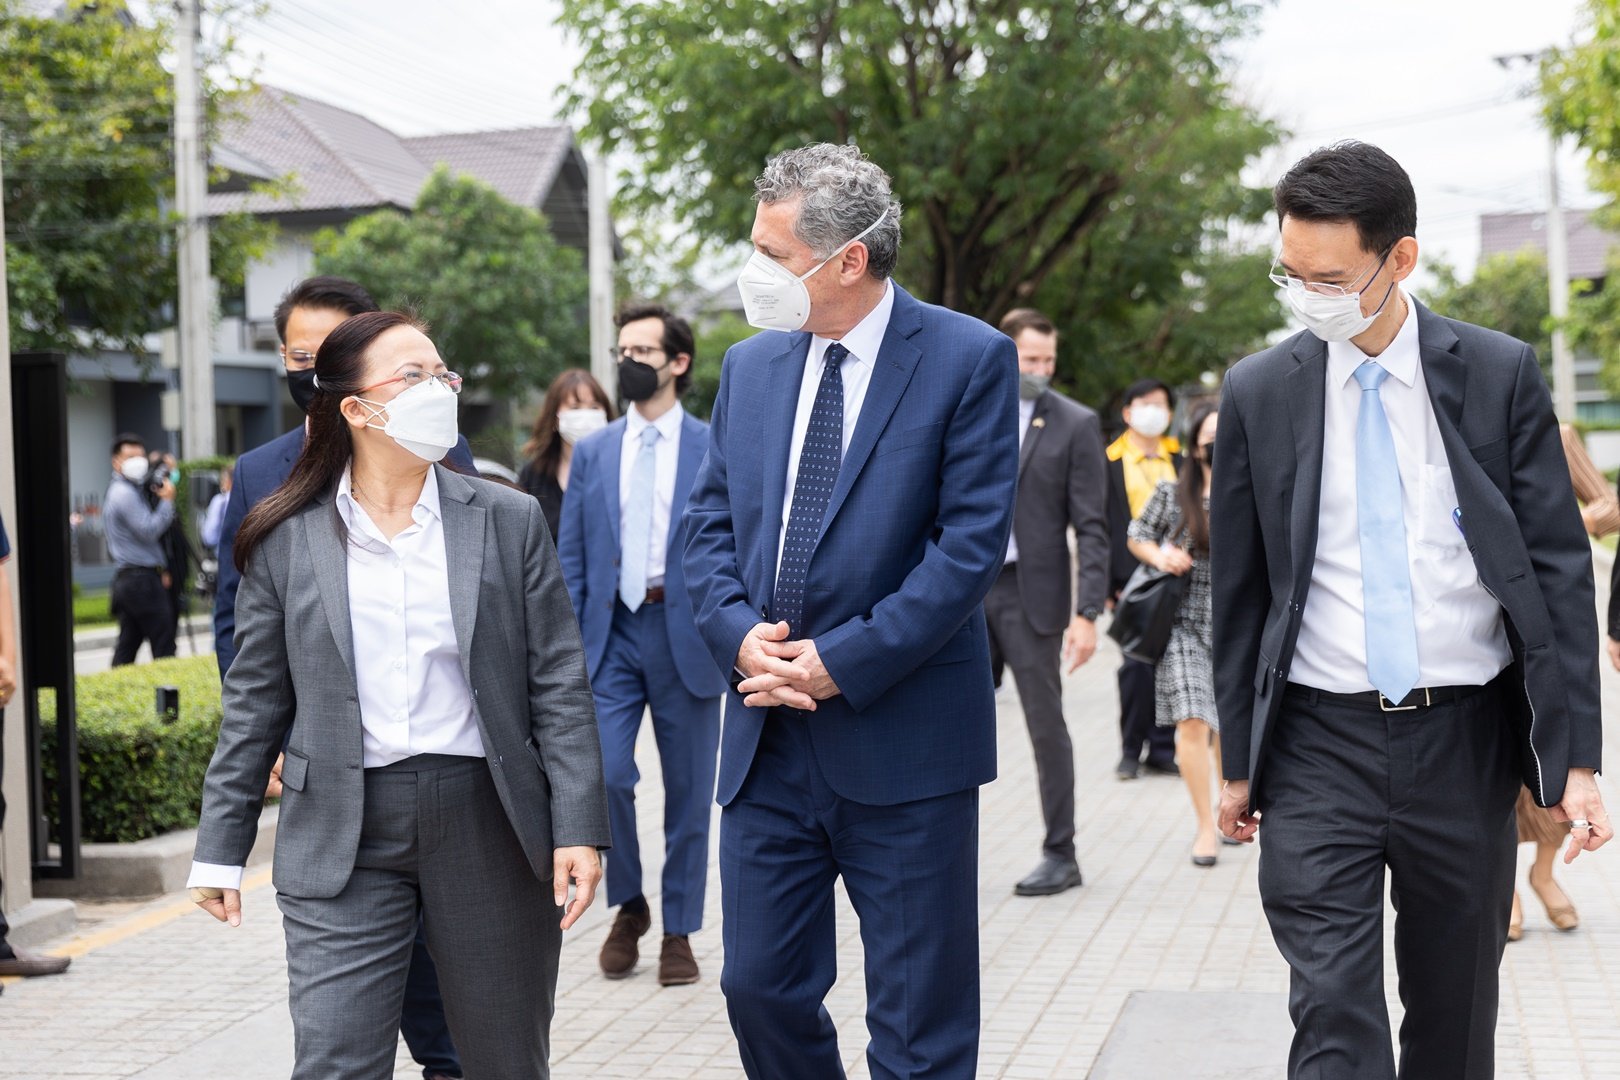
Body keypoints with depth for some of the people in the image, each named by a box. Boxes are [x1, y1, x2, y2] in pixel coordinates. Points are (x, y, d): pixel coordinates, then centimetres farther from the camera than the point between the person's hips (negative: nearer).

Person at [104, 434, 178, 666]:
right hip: (143, 579, -10)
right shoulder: (125, 494, -12)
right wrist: (167, 501, -13)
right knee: (164, 647, -8)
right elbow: (150, 531, -19)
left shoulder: (118, 491, 21)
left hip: (126, 579, 10)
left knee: (127, 646, 8)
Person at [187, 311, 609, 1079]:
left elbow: (558, 685, 1)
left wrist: (578, 830, -6)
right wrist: (219, 849, 6)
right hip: (342, 842, -1)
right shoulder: (286, 541, 2)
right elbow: (254, 705, 7)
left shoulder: (508, 520, 3)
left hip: (488, 825, 1)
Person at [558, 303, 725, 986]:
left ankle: (678, 933, 18)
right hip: (612, 634, 1)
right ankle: (628, 906, 13)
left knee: (688, 792, 5)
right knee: (604, 774, -12)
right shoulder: (592, 452, 10)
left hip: (687, 637, -1)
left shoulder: (714, 450, 3)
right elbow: (570, 560, 9)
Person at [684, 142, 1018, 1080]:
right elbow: (712, 521, 13)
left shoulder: (970, 359, -7)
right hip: (768, 740, 5)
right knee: (761, 987, 10)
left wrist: (840, 664, -15)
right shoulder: (751, 366, 10)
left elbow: (972, 541, -13)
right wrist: (739, 635, -7)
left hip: (904, 738, -5)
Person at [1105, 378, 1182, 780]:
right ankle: (1131, 750, 8)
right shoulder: (1111, 461, 2)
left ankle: (1163, 748, 13)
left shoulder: (1180, 459, 13)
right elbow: (1104, 525, -1)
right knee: (1137, 665, -5)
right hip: (1134, 581, -3)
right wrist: (1108, 584, -6)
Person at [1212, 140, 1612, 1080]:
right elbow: (1241, 588, 7)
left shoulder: (1501, 375, -1)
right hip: (1320, 746, 0)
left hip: (1466, 740, 1)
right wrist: (1239, 760, 9)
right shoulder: (1259, 392, 2)